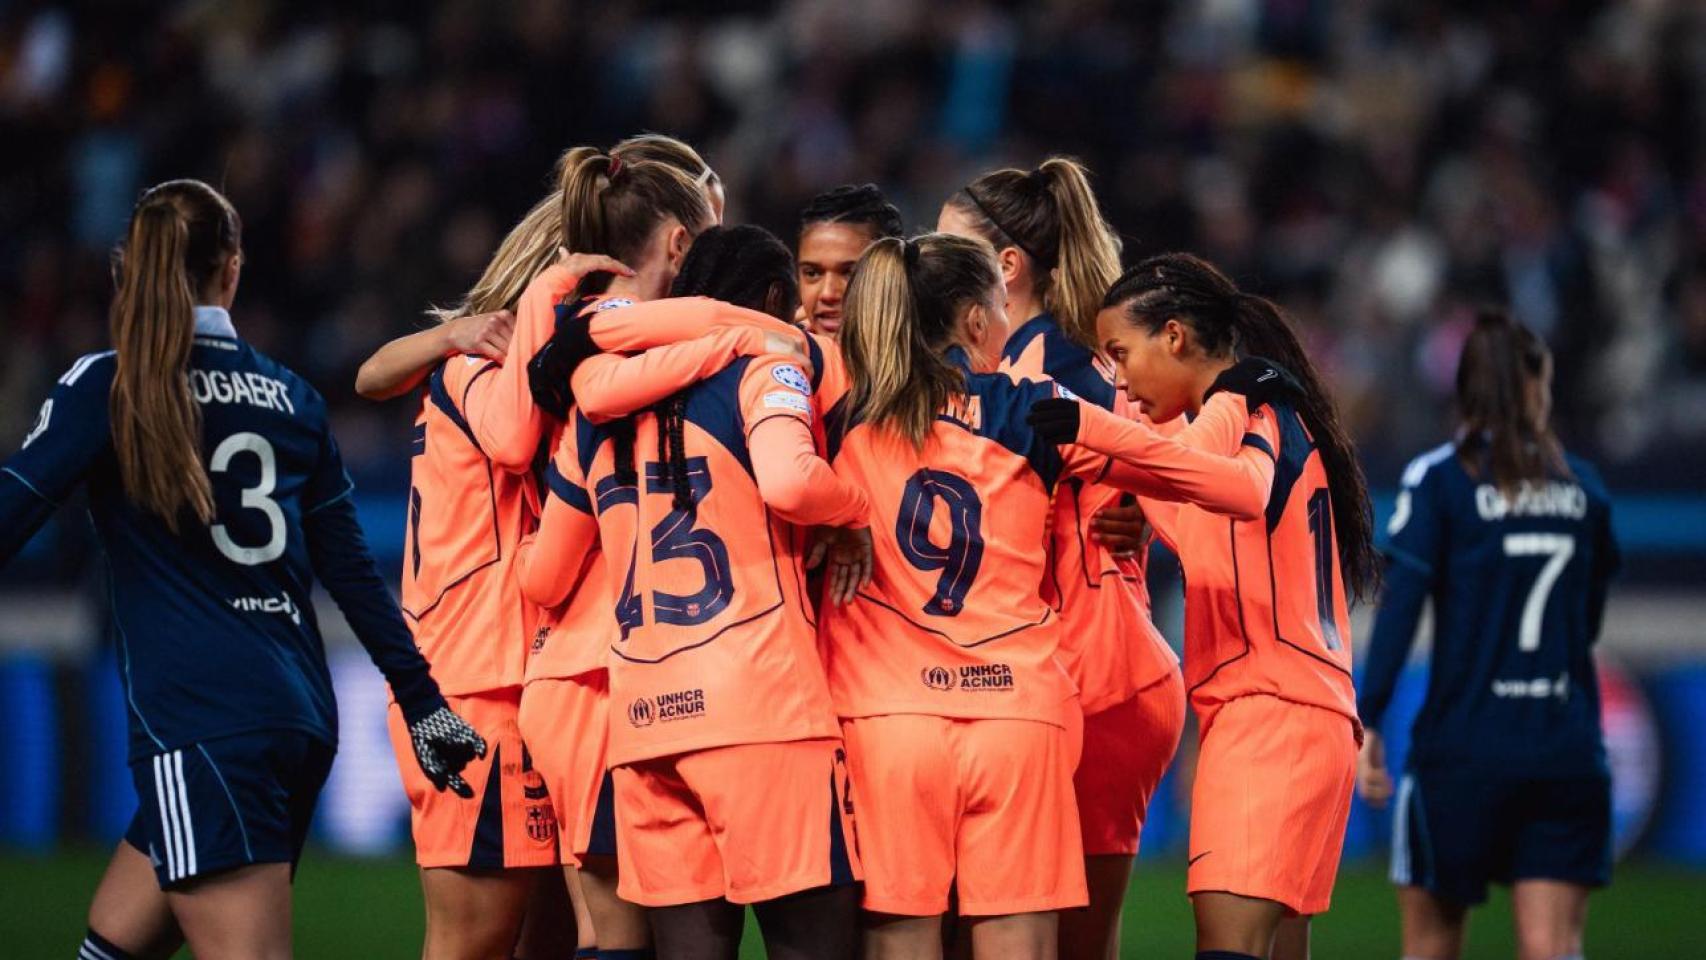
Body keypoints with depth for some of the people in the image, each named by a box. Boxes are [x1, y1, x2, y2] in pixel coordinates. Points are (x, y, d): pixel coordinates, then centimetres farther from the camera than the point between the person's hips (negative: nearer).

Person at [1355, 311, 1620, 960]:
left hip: (1463, 748, -3)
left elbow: (1400, 607, -10)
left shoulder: (1438, 479, -4)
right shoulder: (1581, 485, 9)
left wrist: (1368, 722, -9)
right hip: (1568, 754, 3)